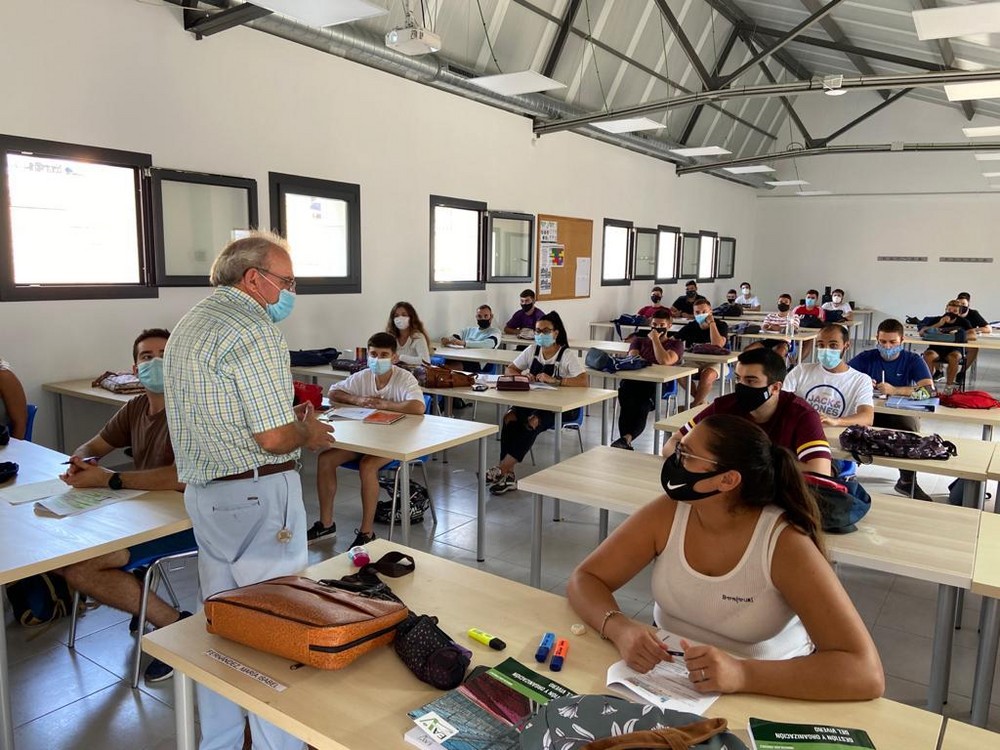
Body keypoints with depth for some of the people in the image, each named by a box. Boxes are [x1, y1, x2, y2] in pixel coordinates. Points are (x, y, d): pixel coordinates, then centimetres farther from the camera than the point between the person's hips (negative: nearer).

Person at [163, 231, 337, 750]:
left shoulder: (189, 326, 15)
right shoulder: (252, 329, -17)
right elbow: (274, 438, -22)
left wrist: (288, 419, 13)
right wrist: (308, 434, -1)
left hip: (203, 492, 10)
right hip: (258, 494, -10)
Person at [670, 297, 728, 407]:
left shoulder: (721, 325, -7)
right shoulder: (691, 327, 4)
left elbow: (717, 346, -25)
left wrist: (712, 323, -21)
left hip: (715, 362, -4)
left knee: (707, 375, -36)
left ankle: (694, 405, -13)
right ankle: (701, 402, -6)